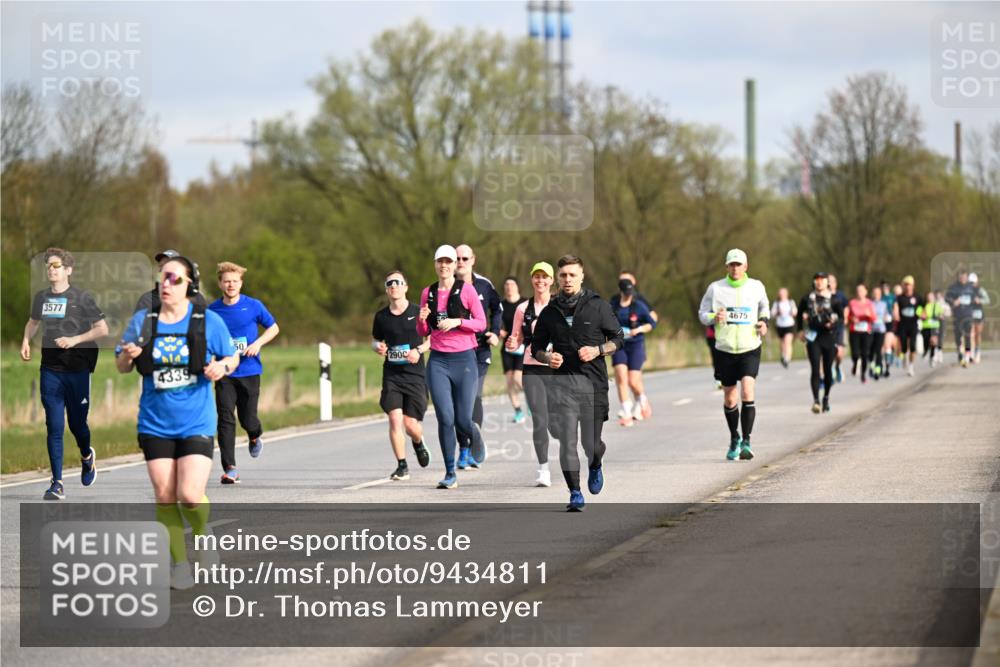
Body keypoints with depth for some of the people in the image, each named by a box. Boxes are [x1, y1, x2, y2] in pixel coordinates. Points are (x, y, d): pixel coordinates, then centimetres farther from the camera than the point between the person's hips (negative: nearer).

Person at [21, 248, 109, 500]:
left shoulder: (81, 297, -5)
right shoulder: (41, 297, 7)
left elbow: (102, 329, -3)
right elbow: (33, 321, 26)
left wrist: (75, 340, -15)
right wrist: (26, 341, 7)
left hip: (77, 369, -3)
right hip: (50, 370, 3)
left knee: (76, 423, 7)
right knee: (54, 427, -4)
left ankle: (87, 456, 41)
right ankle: (57, 483, -4)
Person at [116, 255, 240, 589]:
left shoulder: (209, 321, -3)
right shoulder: (142, 321, 2)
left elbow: (232, 357, 9)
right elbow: (121, 367, 10)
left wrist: (222, 367, -14)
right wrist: (128, 356, -13)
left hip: (197, 423, -2)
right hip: (155, 423, 2)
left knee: (190, 495, -14)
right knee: (164, 495, 1)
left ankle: (202, 532, 18)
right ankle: (179, 562, 16)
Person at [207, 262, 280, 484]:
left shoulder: (253, 306, -2)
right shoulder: (212, 310, 1)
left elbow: (273, 328, 9)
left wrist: (258, 343, -8)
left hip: (249, 372, 0)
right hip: (224, 374, 0)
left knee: (247, 419, 4)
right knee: (225, 420, -11)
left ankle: (256, 437, 42)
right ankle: (230, 468, -10)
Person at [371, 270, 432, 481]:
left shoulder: (418, 312, -2)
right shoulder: (381, 317, 5)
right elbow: (375, 339, 20)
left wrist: (419, 350, -12)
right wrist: (377, 347, -3)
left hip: (415, 374, -2)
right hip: (391, 374, 2)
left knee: (411, 424, -3)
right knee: (395, 418, -13)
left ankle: (418, 443, 34)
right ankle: (402, 466, -3)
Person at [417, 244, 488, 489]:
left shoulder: (466, 290, -1)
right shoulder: (428, 293, 9)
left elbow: (481, 323, -1)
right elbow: (423, 332, 14)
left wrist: (457, 322, -16)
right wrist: (422, 319, -7)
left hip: (464, 359, -2)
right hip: (438, 361, 2)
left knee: (462, 420, -3)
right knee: (445, 419, -8)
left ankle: (475, 435, 35)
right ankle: (450, 474, -1)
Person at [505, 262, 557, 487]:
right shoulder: (523, 308, 7)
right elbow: (516, 341, 12)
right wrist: (511, 343, -10)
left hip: (556, 369, -1)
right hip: (532, 370, 1)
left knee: (555, 424, -1)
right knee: (539, 421, -9)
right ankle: (543, 469, 0)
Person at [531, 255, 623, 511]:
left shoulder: (598, 306, 3)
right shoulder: (550, 312, 9)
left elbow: (618, 339, 8)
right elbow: (536, 347, 17)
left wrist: (597, 350, -10)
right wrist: (547, 358, -5)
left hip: (593, 381, -1)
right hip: (561, 381, 1)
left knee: (591, 443, 2)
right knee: (567, 442, -9)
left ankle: (595, 467, 36)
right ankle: (575, 493, -1)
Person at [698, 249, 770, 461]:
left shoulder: (756, 287, 2)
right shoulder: (715, 288, -1)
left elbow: (764, 307, 22)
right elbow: (702, 313, 6)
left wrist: (763, 321, 1)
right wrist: (714, 318, -16)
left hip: (750, 349, -1)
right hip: (725, 350, 1)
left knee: (747, 392, -20)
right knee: (730, 400, 7)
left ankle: (746, 442, -16)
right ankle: (734, 440, 30)